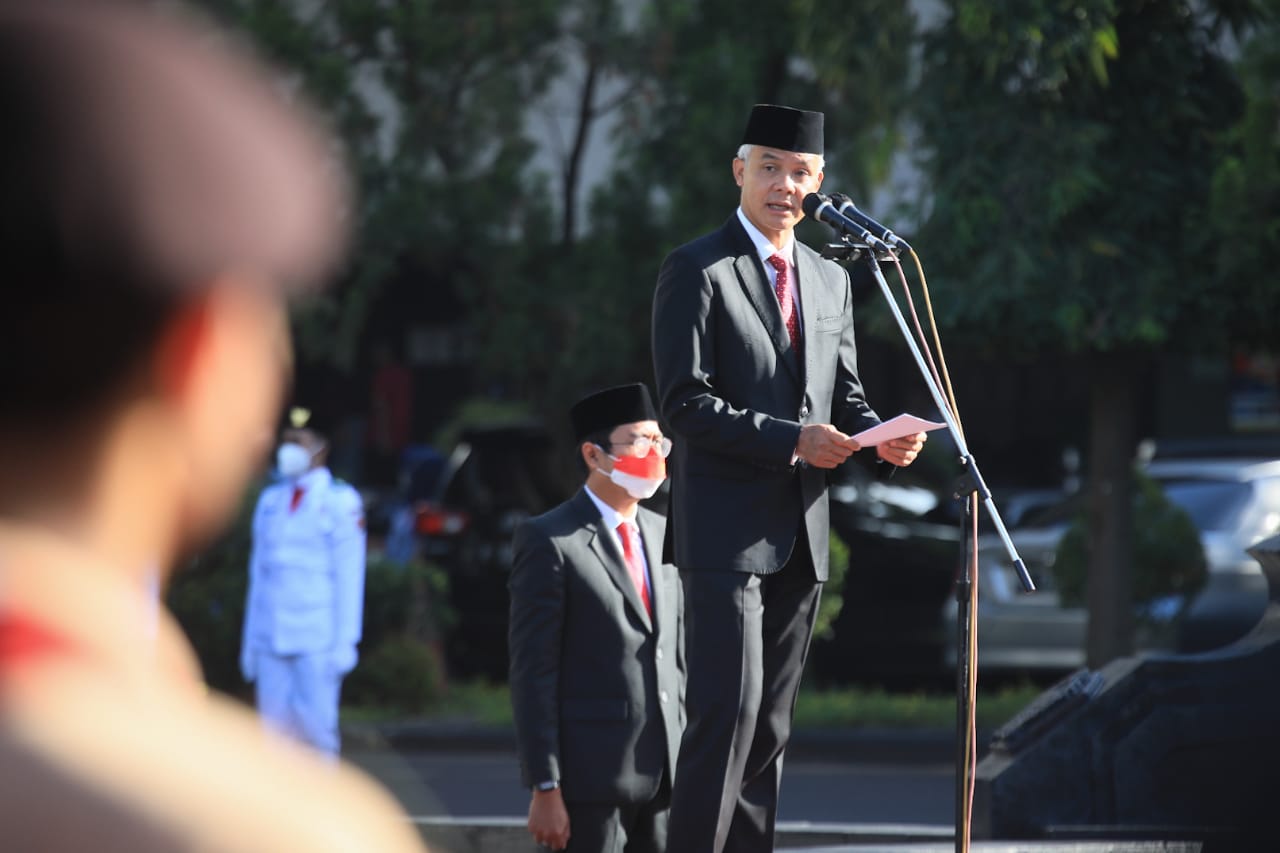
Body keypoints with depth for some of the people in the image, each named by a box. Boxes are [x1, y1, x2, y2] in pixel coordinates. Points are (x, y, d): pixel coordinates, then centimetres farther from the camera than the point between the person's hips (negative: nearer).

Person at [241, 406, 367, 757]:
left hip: (317, 639, -5)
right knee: (276, 730, 0)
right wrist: (250, 641, 14)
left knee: (316, 727, -9)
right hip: (272, 637, 5)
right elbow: (259, 573, 17)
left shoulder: (340, 501, 0)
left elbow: (349, 576, -4)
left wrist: (345, 641, -10)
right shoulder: (270, 500, 16)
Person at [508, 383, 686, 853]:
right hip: (590, 780, -6)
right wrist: (544, 789, -15)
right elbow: (532, 673, -10)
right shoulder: (550, 541, -6)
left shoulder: (661, 534, 14)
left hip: (664, 778, 6)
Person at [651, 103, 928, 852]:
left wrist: (878, 435, -4)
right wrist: (790, 439, -20)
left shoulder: (829, 280, 16)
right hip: (727, 530, -7)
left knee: (771, 724, 8)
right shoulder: (697, 272, -5)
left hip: (800, 536, 7)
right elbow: (685, 404, -12)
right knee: (729, 708, -15)